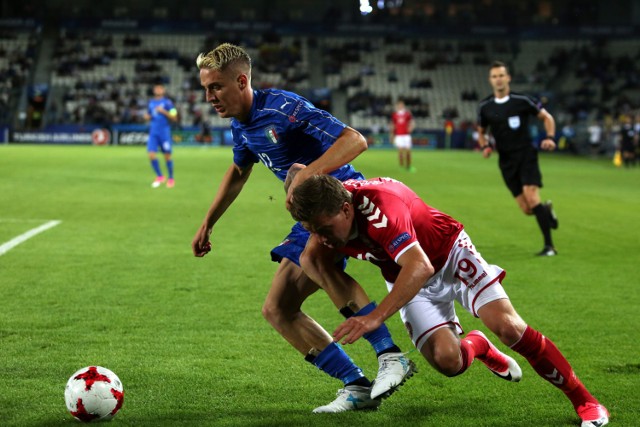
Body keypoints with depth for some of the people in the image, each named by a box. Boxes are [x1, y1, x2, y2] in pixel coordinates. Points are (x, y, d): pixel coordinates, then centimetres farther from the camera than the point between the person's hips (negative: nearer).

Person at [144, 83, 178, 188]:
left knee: (167, 155, 1)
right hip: (153, 132, 4)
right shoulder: (151, 102, 13)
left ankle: (171, 179, 15)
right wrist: (147, 117, 1)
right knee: (151, 155, -8)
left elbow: (174, 118, -5)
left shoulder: (167, 102, -2)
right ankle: (159, 177, 7)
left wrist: (163, 111, -17)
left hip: (164, 132, -4)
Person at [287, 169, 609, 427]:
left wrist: (375, 317, -54)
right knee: (447, 361, -16)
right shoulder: (324, 214, -18)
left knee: (509, 328, -20)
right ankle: (476, 346, 23)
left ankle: (583, 399, -1)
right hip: (408, 282, 5)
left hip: (450, 255, -5)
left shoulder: (380, 205, -39)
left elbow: (420, 267, -48)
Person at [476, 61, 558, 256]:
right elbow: (481, 132, 19)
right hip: (506, 161, 3)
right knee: (527, 210, -2)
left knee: (531, 197, -22)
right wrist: (485, 146, -2)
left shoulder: (522, 100, -5)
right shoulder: (485, 107, 4)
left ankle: (549, 246, -15)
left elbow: (547, 117, 5)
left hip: (526, 154, -3)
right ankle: (546, 209, 35)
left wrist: (549, 138, -13)